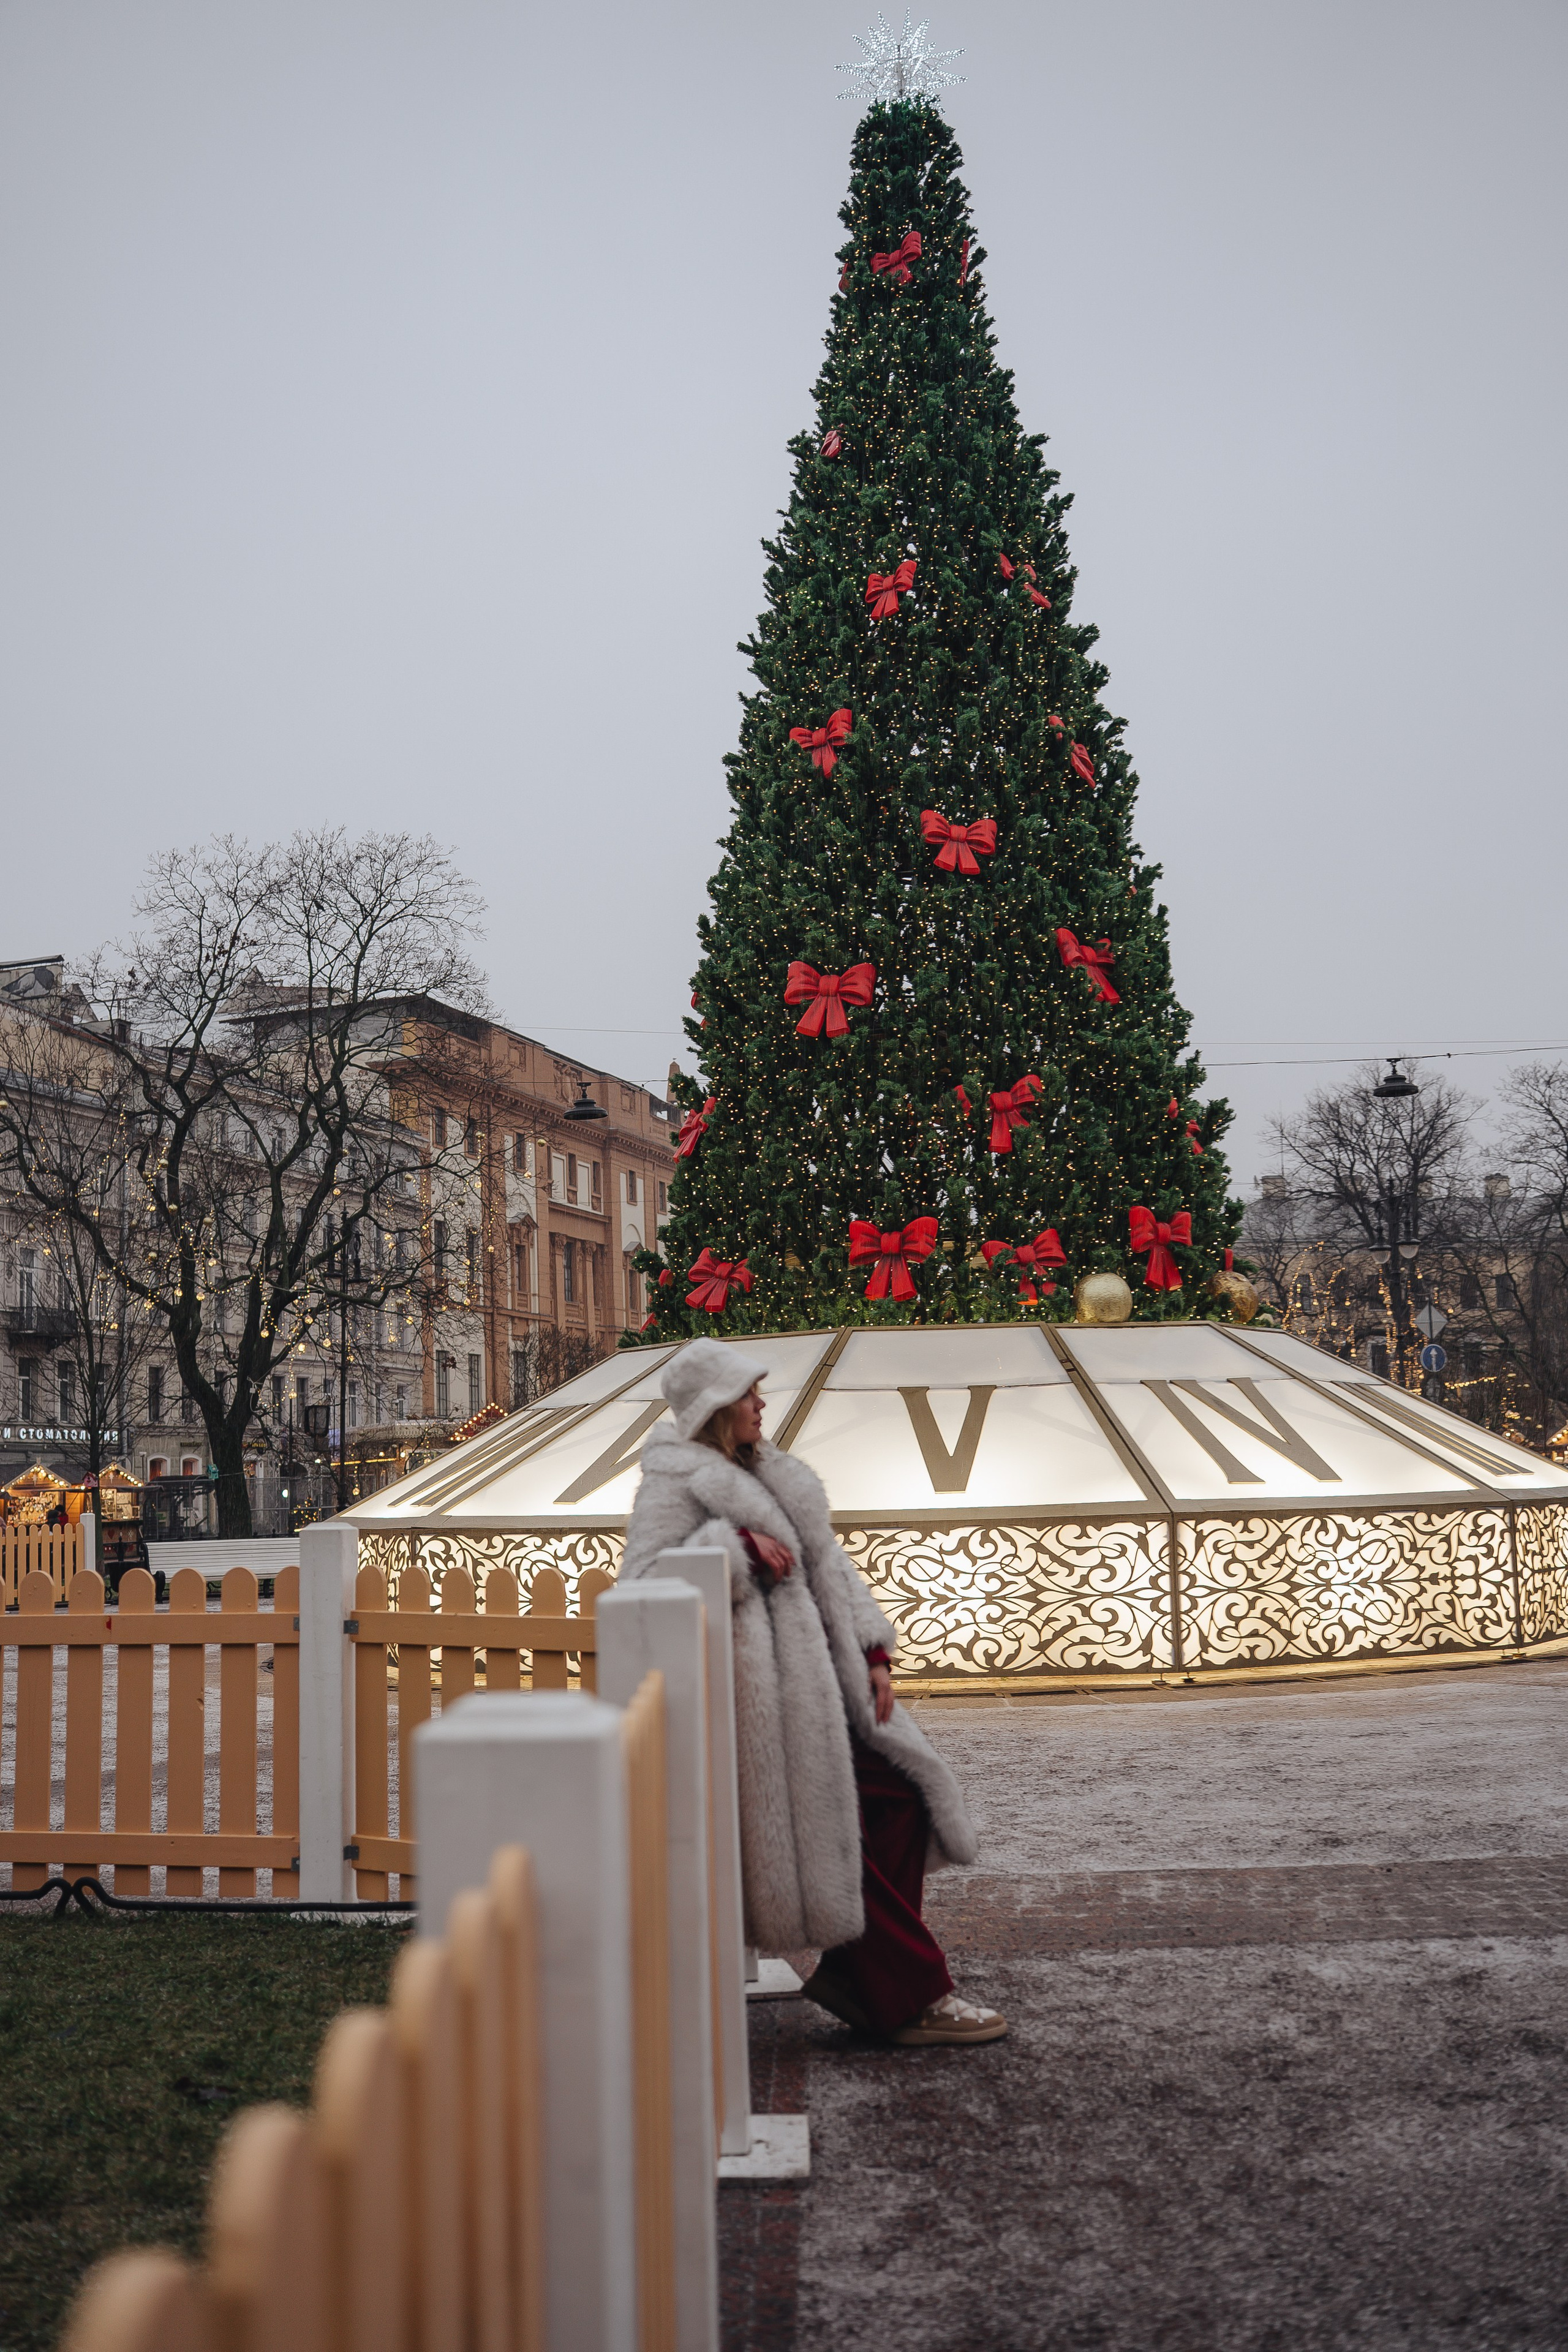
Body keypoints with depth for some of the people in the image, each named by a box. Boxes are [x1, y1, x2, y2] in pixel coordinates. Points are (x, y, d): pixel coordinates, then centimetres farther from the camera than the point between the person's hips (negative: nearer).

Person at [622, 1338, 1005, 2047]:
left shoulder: (765, 1473, 18)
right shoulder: (674, 1485, -8)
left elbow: (826, 1564, 17)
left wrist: (873, 1652, 8)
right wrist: (737, 1546, -21)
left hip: (817, 1678, 9)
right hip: (757, 1693, -9)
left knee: (903, 1793, 4)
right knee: (827, 1837, -3)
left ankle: (854, 1972, 14)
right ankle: (910, 2000, 7)